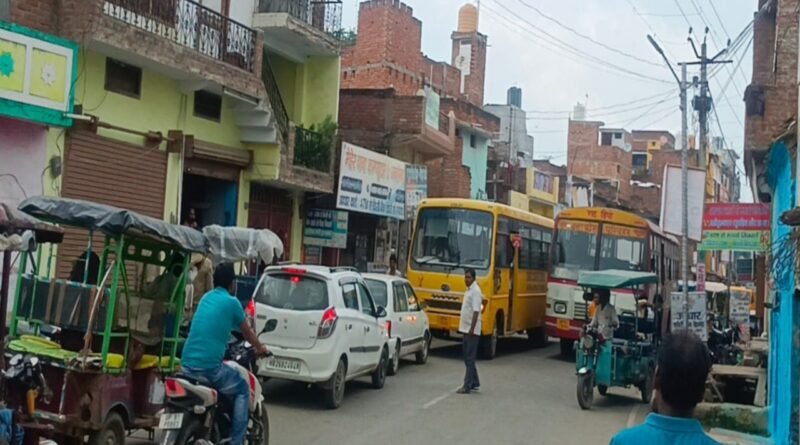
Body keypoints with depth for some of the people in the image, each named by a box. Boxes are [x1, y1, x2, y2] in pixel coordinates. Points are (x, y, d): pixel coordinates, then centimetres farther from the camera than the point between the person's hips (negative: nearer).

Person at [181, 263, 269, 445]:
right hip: (210, 366, -6)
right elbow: (247, 332, 13)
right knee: (243, 389, 14)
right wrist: (260, 348, 32)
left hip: (187, 364, 7)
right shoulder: (231, 302, -2)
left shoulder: (205, 298, 18)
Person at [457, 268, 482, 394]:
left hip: (472, 330, -10)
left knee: (470, 359, -7)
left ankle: (468, 386, -4)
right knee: (468, 358, 14)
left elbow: (476, 311, -21)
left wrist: (472, 329, -24)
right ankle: (475, 383, 21)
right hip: (466, 329, 10)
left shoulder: (475, 291, -15)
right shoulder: (469, 290, 15)